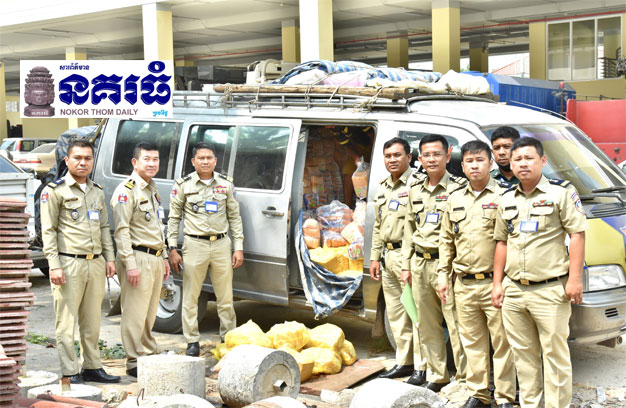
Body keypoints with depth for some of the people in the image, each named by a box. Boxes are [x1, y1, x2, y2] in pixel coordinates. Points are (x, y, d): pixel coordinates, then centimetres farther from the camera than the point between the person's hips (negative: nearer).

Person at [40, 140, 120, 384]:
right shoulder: (54, 190, -3)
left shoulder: (97, 192, 16)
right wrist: (54, 265, -14)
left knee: (92, 321, 11)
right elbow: (48, 231, -7)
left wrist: (109, 258, 13)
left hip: (96, 263, 6)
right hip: (69, 264, -6)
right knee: (66, 322, -3)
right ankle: (69, 373, 3)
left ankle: (92, 368, 20)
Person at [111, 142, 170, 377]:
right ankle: (135, 362, 1)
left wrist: (164, 257, 23)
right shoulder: (127, 190, -10)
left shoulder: (152, 189, 18)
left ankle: (149, 355, 23)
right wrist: (130, 264, -21)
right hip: (139, 258, -9)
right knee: (135, 313, -4)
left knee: (150, 313, 14)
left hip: (155, 258, 9)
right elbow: (122, 230, -16)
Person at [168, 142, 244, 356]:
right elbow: (173, 218, 5)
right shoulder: (183, 185, 2)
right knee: (190, 297, 1)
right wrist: (172, 249, -2)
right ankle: (192, 342, 11)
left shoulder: (225, 185, 8)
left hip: (221, 244, 2)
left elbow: (234, 217, 13)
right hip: (195, 245, -2)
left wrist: (238, 247, 6)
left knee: (225, 297, 6)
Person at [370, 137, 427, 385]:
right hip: (388, 256, 9)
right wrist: (375, 257, 18)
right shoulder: (384, 187, 17)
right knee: (395, 313, 13)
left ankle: (422, 367, 2)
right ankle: (404, 362, 23)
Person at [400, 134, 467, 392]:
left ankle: (463, 379, 4)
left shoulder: (459, 188, -4)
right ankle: (437, 376, 22)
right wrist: (406, 264, 16)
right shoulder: (415, 190, 15)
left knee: (456, 326, -6)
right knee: (427, 326, 10)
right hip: (420, 265, 6)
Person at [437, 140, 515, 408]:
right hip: (464, 285, 5)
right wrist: (443, 275, 13)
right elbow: (446, 240, 19)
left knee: (502, 342, 0)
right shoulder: (455, 200, 14)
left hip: (495, 284, -5)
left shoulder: (503, 196, -2)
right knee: (472, 343, 12)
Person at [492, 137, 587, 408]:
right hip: (513, 291, 5)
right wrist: (498, 283, 13)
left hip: (550, 291, -5)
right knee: (523, 354, 12)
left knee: (555, 353, -2)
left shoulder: (562, 192, -3)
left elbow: (577, 234, -7)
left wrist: (574, 279, -14)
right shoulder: (507, 200, 13)